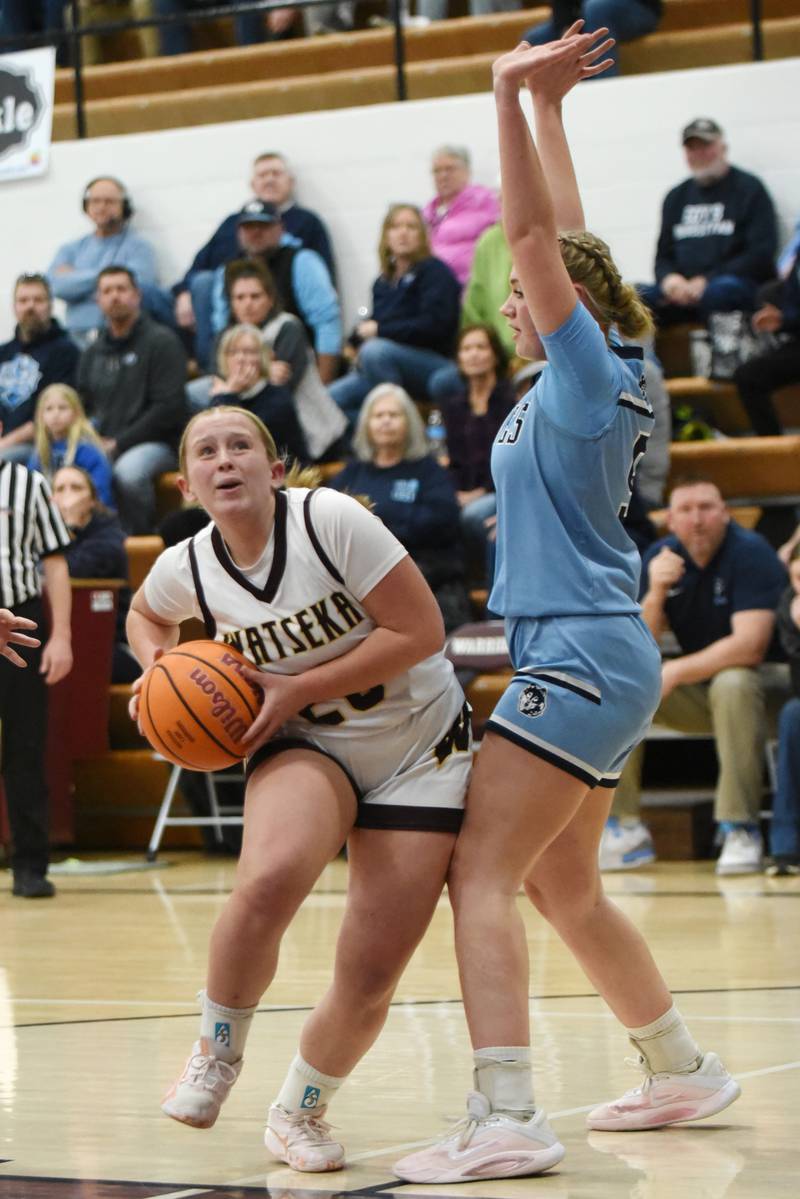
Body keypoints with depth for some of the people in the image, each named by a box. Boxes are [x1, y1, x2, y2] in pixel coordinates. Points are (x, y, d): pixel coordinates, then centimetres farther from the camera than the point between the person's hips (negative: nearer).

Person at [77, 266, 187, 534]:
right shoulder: (93, 353, 19)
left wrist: (118, 444, -13)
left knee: (128, 470, -38)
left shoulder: (161, 341, -1)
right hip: (100, 446, 5)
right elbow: (83, 407, 21)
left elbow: (169, 408, -9)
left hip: (155, 443, -5)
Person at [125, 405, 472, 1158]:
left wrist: (296, 689, -19)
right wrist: (158, 667, -3)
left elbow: (421, 631, -19)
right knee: (269, 878, -34)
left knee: (371, 976, -6)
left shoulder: (331, 521, -20)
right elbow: (146, 615, 19)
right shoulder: (186, 570, -6)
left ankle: (299, 1110, 23)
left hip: (418, 743, -1)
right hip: (306, 745, 1)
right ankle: (216, 1054, -8)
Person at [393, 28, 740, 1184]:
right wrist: (543, 104, 23)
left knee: (481, 877, -15)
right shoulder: (579, 380, 12)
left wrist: (516, 96, -22)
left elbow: (536, 235, -18)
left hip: (581, 656, -10)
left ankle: (505, 1121, -23)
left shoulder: (592, 371, -9)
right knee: (563, 890, 18)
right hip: (590, 659, 10)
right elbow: (563, 240, 20)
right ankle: (682, 1071, 29)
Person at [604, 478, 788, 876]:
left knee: (732, 684, -38)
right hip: (696, 685, 6)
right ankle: (626, 830, -10)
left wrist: (674, 673, -29)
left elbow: (749, 646, -28)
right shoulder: (660, 557, -2)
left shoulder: (751, 554, -18)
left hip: (762, 680, -6)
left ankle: (741, 829, -32)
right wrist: (655, 593, -23)